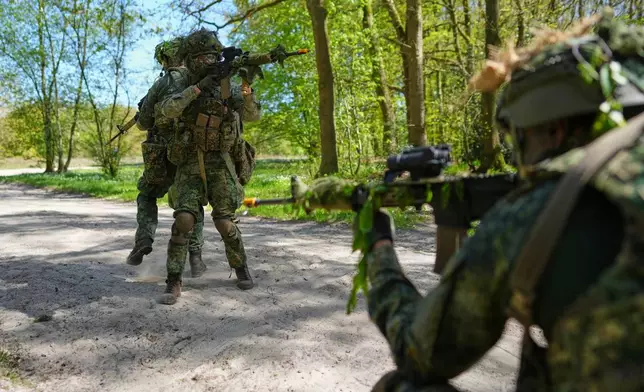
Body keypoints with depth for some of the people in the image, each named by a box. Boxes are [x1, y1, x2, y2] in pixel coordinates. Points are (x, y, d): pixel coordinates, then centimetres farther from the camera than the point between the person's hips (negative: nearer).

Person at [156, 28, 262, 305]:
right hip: (190, 163, 0)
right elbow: (168, 110, -19)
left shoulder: (227, 86, 1)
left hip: (220, 163, 0)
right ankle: (174, 283, -5)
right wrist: (198, 86, -27)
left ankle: (241, 267, 19)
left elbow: (252, 115, -12)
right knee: (184, 220, -15)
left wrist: (246, 87, -31)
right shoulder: (184, 85, 2)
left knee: (225, 222, -6)